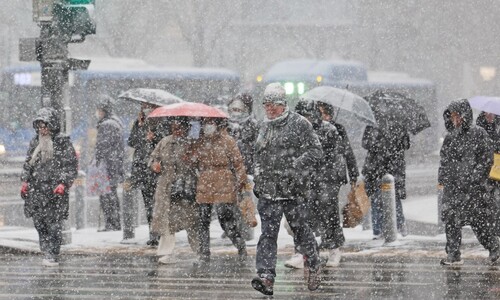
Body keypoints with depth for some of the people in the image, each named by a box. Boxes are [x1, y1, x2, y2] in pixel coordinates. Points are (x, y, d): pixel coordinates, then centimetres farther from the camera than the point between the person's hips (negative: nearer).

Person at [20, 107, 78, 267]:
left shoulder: (63, 142, -3)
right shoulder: (35, 142, 13)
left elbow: (72, 166, -4)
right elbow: (28, 163, 21)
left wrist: (63, 184, -14)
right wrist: (25, 181, 9)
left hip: (55, 190, -5)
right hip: (36, 190, 5)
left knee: (54, 224, -6)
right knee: (39, 223, 4)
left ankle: (53, 256, -1)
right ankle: (46, 252, 14)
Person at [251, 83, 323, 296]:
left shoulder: (300, 124, -3)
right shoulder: (264, 128, 17)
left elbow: (316, 151, -8)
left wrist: (294, 165, -19)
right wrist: (258, 171, 16)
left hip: (291, 188, -4)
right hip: (267, 190, 4)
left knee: (300, 229, 7)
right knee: (268, 233, -7)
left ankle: (313, 263, 33)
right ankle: (266, 278, -15)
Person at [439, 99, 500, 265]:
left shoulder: (478, 133, -4)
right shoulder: (450, 136, 12)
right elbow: (444, 160, 20)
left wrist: (474, 178, -11)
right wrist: (442, 177, 10)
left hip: (472, 185, -5)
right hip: (452, 186, 5)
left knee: (480, 220, -1)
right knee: (451, 219, 0)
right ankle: (453, 255, 5)